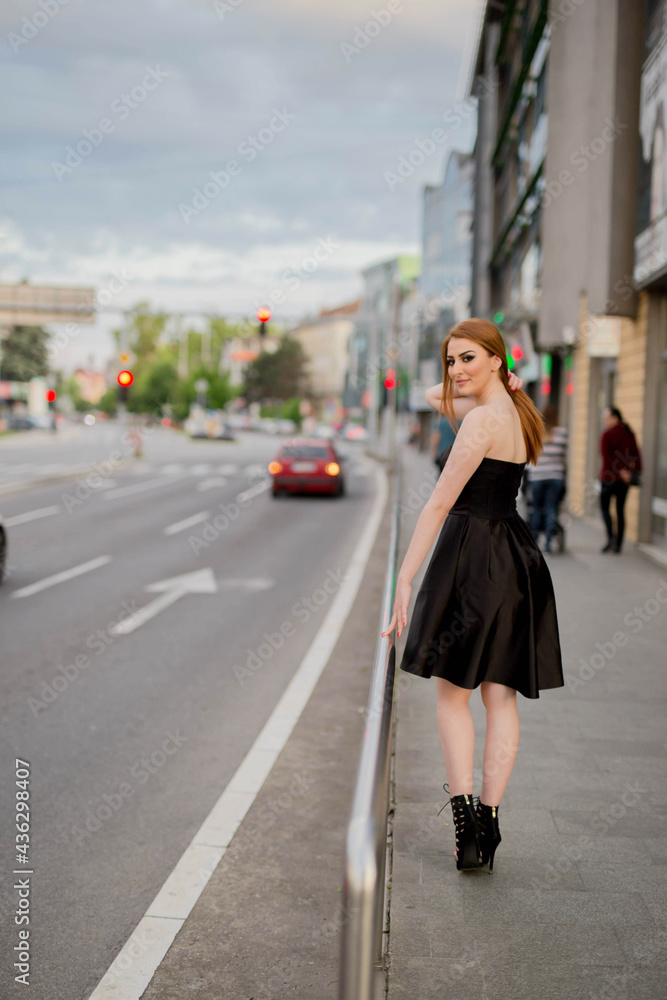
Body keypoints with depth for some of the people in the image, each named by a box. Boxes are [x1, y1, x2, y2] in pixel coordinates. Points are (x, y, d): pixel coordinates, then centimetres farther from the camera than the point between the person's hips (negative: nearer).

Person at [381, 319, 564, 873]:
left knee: (453, 693, 3)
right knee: (501, 697, 8)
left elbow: (440, 503, -18)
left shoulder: (482, 420, -16)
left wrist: (405, 578, -18)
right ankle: (488, 822, 12)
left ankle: (466, 820, -2)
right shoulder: (516, 410, 12)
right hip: (516, 561, 8)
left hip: (473, 555, -8)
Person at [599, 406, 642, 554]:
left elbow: (607, 455, -18)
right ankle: (618, 544, 10)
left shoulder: (608, 434, -11)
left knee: (604, 507, 6)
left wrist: (620, 470, -14)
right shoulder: (629, 433, 9)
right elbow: (636, 453, 6)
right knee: (620, 510, 9)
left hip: (609, 476, -6)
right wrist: (635, 468, 2)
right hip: (625, 478, 6)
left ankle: (611, 537, -10)